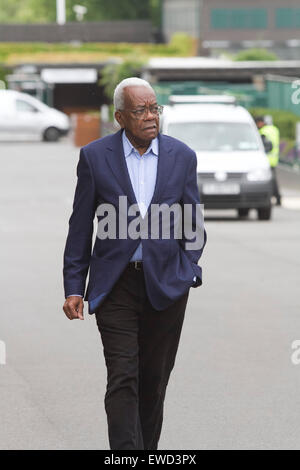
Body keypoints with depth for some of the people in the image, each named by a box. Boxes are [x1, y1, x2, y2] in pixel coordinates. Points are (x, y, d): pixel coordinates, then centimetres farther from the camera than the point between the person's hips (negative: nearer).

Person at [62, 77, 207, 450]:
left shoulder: (182, 157, 4)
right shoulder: (94, 157, -1)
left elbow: (193, 224, 11)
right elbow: (80, 227, 2)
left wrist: (188, 273, 3)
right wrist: (73, 287, -1)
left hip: (166, 284, 2)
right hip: (116, 285, -2)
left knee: (154, 380, 9)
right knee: (123, 379, -10)